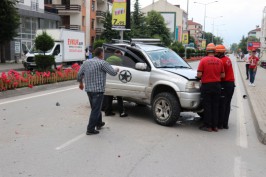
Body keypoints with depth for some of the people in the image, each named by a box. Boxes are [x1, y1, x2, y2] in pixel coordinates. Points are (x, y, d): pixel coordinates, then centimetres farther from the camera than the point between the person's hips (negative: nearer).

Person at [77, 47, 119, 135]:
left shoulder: (86, 62, 8)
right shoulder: (102, 63, -11)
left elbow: (79, 74, 11)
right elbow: (113, 72, -10)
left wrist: (81, 83, 27)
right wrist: (117, 70, 12)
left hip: (88, 89, 7)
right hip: (98, 90, -7)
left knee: (96, 108, 22)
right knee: (95, 110, -2)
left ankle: (99, 123, 37)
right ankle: (90, 129, 0)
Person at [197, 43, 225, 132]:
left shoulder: (203, 60, -10)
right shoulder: (219, 61, 0)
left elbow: (199, 74, -13)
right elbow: (223, 75, 3)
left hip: (206, 85, -3)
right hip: (217, 85, 4)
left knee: (207, 106, 4)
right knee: (215, 106, 12)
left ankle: (208, 126, 8)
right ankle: (215, 126, 17)